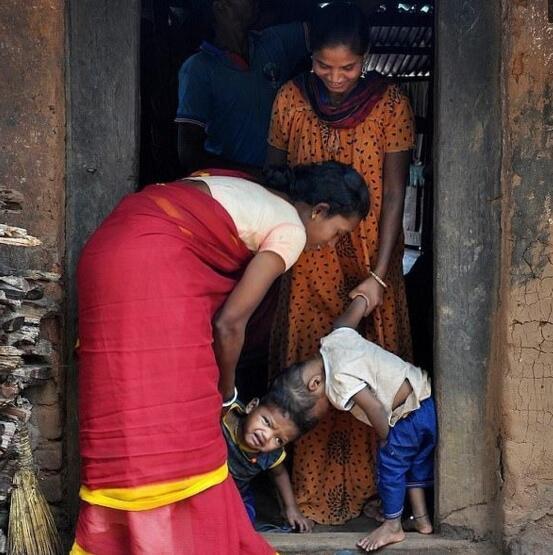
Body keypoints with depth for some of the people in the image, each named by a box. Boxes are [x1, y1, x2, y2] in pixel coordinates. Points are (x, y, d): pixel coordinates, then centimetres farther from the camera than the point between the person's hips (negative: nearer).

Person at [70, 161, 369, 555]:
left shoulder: (256, 197, 24)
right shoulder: (291, 231, -2)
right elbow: (230, 322, -6)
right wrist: (226, 392, 10)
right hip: (151, 264, -9)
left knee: (127, 413, 13)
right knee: (169, 418, -3)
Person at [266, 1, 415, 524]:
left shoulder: (390, 102, -9)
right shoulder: (290, 99, -4)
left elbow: (393, 193, -11)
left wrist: (379, 275, -16)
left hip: (370, 258, -1)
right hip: (309, 259, 1)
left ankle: (369, 477, 23)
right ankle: (314, 485, 18)